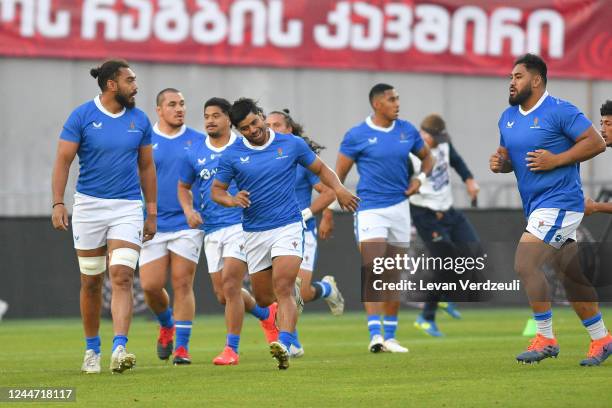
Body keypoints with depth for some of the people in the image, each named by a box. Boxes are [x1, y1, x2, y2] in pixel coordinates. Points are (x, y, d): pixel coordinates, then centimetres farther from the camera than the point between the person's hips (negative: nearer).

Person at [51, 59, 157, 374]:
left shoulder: (139, 120, 5)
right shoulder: (82, 116, -4)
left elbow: (146, 167, 13)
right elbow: (63, 160, -5)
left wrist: (152, 212, 12)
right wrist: (58, 204, -15)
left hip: (128, 208, 1)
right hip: (89, 205, -1)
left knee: (122, 277, -14)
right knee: (91, 282, 7)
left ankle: (119, 350, -23)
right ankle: (92, 350, 22)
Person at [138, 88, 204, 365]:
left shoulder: (198, 141, 4)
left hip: (187, 224, -1)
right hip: (154, 225, 1)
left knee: (182, 284, -5)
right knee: (151, 285, -4)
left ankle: (182, 347, 1)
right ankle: (166, 324, 26)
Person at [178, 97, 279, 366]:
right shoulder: (194, 152, 6)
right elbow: (183, 186, 18)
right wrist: (189, 211, 0)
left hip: (241, 224, -5)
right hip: (211, 230, 5)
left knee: (230, 285, -16)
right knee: (222, 294, 8)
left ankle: (232, 349, -6)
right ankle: (266, 314, 36)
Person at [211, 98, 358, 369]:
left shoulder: (292, 144, 1)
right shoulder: (233, 155, 1)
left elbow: (321, 169, 12)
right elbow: (216, 190, 8)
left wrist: (338, 189, -8)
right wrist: (232, 200, -15)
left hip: (288, 227, -3)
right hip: (254, 233, 3)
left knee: (283, 289, -21)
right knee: (263, 298, 9)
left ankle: (284, 347, -31)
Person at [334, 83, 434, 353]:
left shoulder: (407, 131, 7)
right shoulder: (357, 136, -5)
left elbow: (427, 156, 24)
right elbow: (338, 175, -1)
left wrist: (420, 178, 3)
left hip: (399, 207, 5)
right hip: (370, 209, -5)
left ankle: (390, 336, 17)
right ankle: (374, 335, -20)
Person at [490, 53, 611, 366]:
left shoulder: (559, 111, -11)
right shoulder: (508, 117, 13)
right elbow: (508, 157, 23)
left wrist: (556, 160, -19)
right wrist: (499, 162, 0)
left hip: (559, 202, -9)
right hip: (537, 207, 9)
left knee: (525, 264, -17)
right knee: (571, 277, 12)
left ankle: (546, 339, -10)